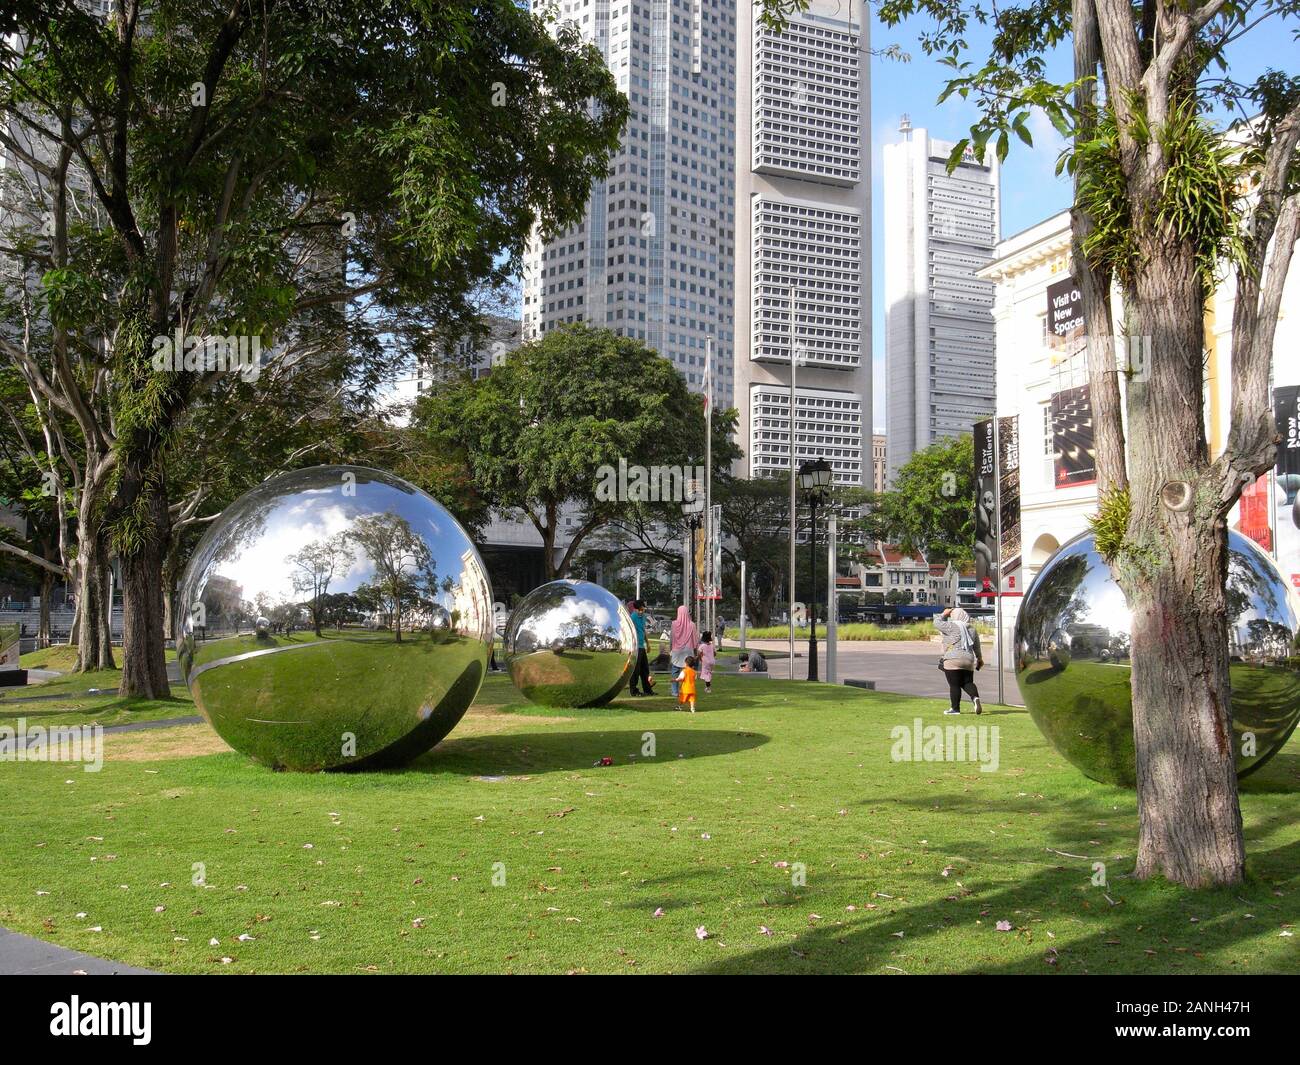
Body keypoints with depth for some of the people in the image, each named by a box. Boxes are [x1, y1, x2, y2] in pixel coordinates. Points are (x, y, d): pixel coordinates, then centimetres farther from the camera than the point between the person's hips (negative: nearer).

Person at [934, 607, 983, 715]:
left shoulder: (952, 626, -7)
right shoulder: (972, 629, 14)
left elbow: (937, 622, 1)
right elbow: (977, 647, 21)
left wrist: (944, 614, 16)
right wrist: (980, 658, 33)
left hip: (953, 660, -6)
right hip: (968, 661, 6)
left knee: (954, 685, -1)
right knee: (968, 683, 12)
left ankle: (955, 708, 2)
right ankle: (975, 697, -14)